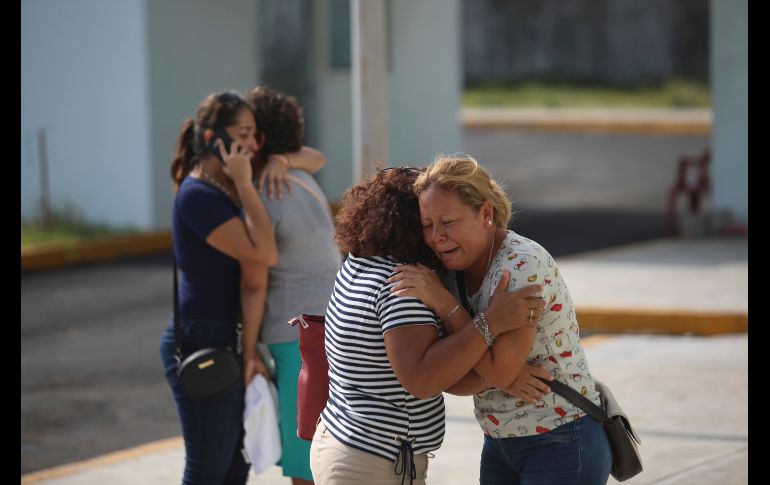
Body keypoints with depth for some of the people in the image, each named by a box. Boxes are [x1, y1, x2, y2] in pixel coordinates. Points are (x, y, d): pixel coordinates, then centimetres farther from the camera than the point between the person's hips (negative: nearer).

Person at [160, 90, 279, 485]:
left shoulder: (228, 189, 11)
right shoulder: (198, 196, -17)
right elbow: (265, 254, -24)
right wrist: (244, 183, -21)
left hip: (223, 342, 9)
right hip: (201, 344, -9)